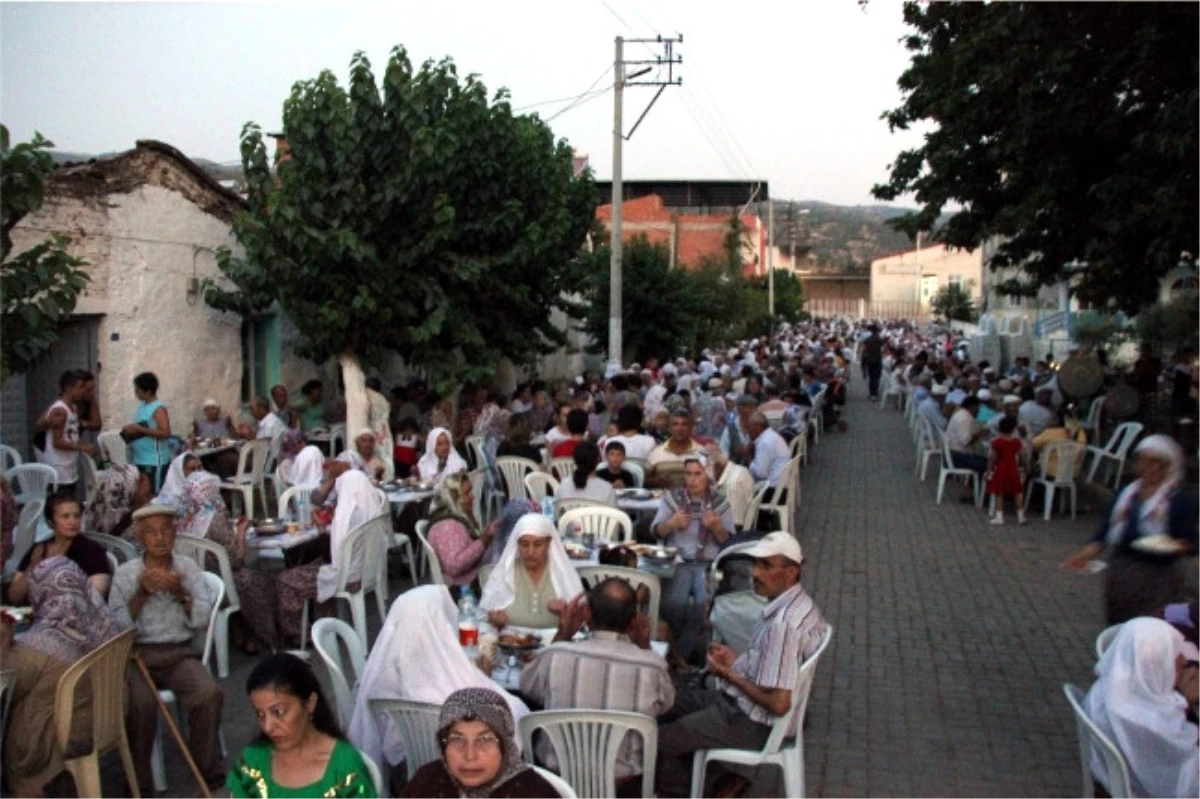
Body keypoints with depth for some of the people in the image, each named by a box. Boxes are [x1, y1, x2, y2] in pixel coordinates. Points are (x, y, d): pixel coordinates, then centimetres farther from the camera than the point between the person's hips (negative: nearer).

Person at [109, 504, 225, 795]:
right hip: (136, 654, -1)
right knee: (140, 703, -32)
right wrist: (141, 593, -17)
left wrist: (181, 592, -17)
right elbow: (116, 626, -5)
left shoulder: (189, 567, 7)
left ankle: (207, 770, -6)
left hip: (179, 653, 1)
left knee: (209, 694, -27)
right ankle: (139, 782, -11)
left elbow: (202, 620, 0)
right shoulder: (125, 572, 3)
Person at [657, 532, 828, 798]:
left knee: (657, 739, -4)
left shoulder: (783, 624, -31)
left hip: (753, 724, -10)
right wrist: (737, 659, 4)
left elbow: (779, 704, -30)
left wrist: (730, 674, -19)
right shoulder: (798, 603, 0)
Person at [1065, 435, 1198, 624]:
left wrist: (1176, 546, -25)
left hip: (1157, 577, -5)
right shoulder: (1126, 494, 12)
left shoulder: (1180, 500, -3)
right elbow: (1106, 531, 10)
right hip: (1121, 571, 5)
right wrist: (1085, 556, -2)